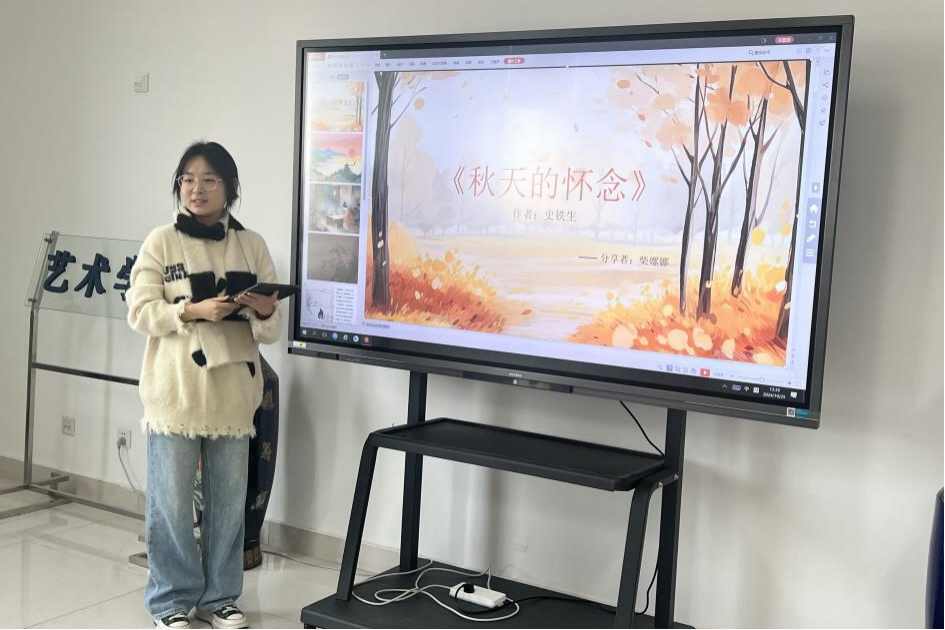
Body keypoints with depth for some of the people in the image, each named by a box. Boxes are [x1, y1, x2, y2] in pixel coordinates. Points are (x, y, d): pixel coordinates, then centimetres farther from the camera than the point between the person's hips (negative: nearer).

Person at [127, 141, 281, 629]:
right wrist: (194, 310, -20)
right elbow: (140, 313, -6)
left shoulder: (252, 245, 6)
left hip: (233, 392, 3)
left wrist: (265, 313, -17)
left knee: (229, 501, 10)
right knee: (171, 503, 4)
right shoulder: (161, 241, 0)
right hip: (175, 391, -2)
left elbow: (271, 332, 6)